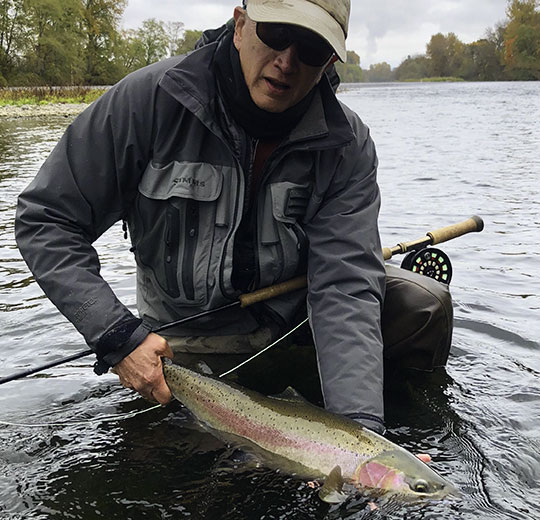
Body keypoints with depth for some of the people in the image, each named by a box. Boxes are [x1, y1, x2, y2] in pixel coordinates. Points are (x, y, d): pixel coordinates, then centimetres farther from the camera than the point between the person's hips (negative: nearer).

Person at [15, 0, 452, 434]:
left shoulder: (347, 145, -16)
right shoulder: (150, 99, -20)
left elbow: (345, 285, -24)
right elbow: (46, 219, -15)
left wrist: (359, 424, -38)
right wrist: (117, 336, -26)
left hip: (298, 317, 1)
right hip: (190, 341, -1)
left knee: (424, 304, -14)